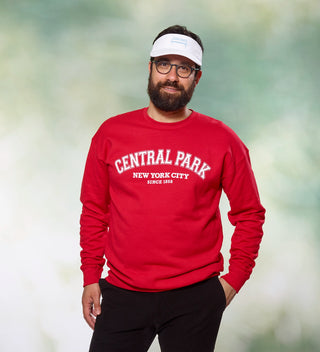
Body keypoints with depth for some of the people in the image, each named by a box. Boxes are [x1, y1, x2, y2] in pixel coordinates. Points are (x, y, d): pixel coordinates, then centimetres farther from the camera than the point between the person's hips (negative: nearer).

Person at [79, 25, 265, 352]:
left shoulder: (222, 140, 2)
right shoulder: (111, 134, 5)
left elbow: (249, 214, 8)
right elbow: (94, 211, 10)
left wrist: (235, 277, 2)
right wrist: (91, 278, 7)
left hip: (196, 298, -1)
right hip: (123, 296, 1)